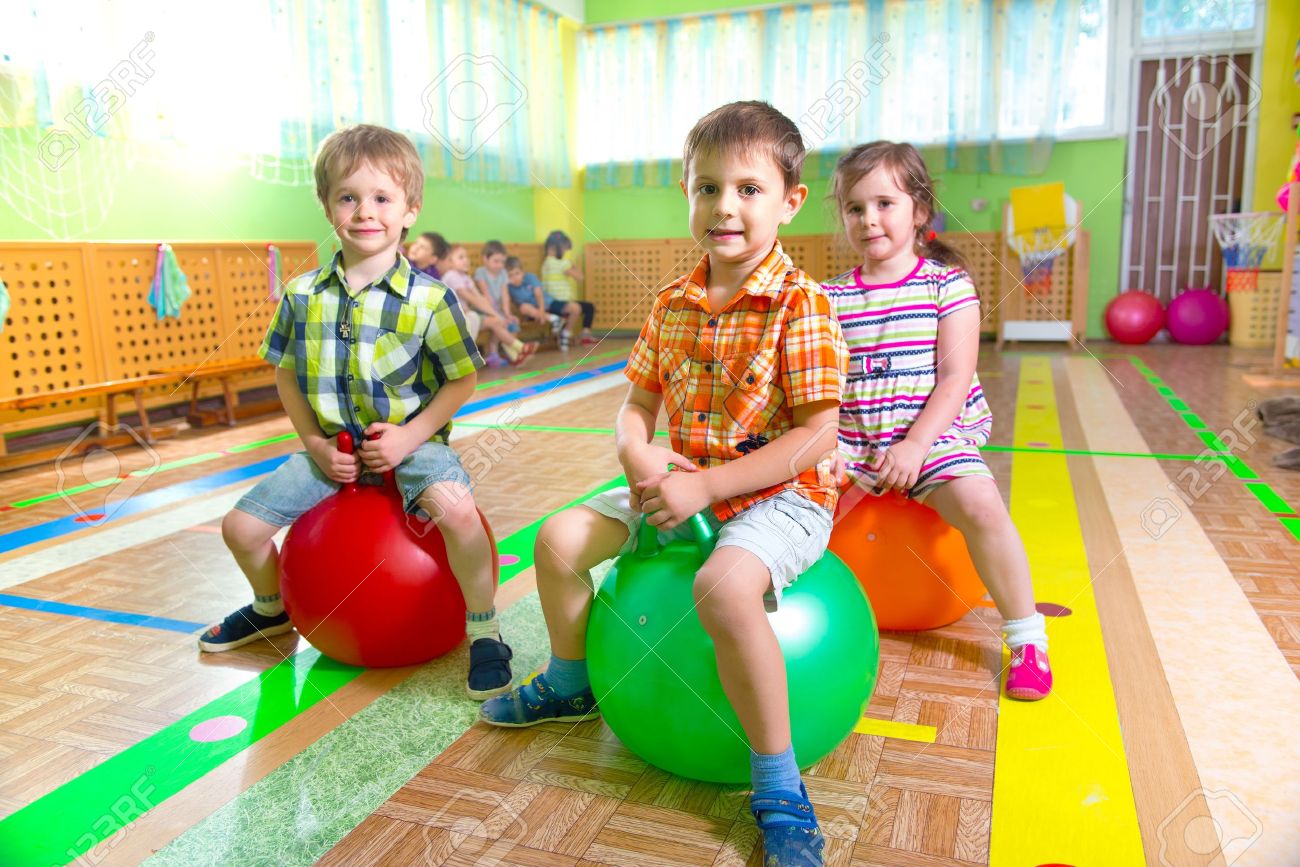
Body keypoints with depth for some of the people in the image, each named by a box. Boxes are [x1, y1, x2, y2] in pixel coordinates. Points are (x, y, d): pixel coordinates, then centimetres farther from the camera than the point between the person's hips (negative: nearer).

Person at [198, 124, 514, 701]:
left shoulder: (429, 299, -12)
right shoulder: (302, 296, -1)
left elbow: (462, 379, -6)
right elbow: (286, 374, 10)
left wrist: (410, 436, -17)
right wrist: (314, 444, -3)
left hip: (410, 442, -4)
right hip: (332, 448, 5)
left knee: (456, 509, -34)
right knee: (241, 526, 3)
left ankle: (484, 634, -11)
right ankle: (271, 610, 39)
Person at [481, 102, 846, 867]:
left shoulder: (802, 304, -16)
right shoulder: (673, 305, 5)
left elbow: (817, 435, -20)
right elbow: (640, 402, 12)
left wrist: (705, 484, -23)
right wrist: (639, 455, -12)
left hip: (779, 495, -7)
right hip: (685, 487, 8)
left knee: (726, 585, -37)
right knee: (561, 538, 6)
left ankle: (780, 785, -19)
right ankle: (571, 683, 31)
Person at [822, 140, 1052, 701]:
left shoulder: (948, 283, -2)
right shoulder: (833, 297, 7)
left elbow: (954, 378, -8)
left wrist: (915, 444, -19)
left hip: (931, 437, -3)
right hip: (852, 442, 3)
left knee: (980, 506, -26)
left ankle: (1027, 638, -6)